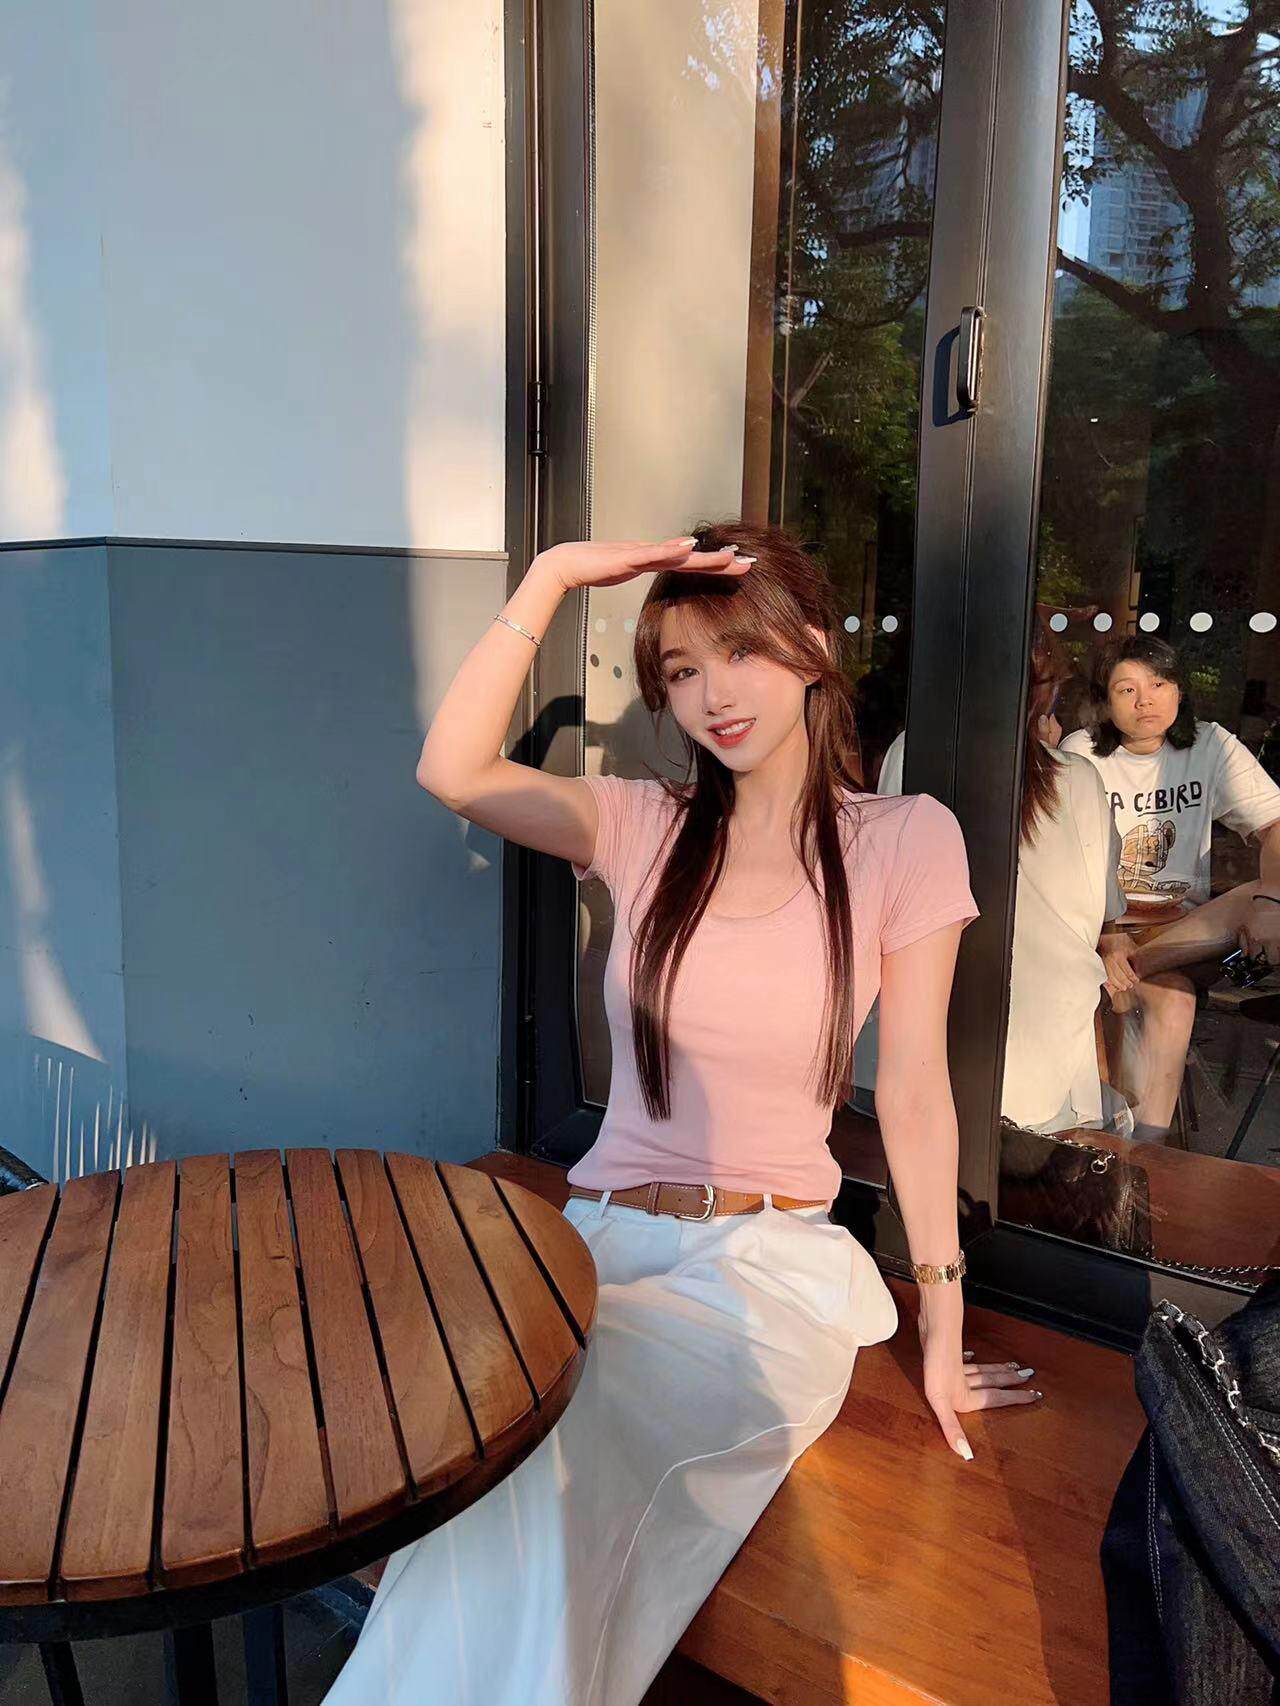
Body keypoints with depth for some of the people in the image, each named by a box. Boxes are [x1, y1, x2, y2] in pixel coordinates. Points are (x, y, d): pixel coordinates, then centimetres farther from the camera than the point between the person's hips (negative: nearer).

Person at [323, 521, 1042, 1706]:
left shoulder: (905, 840, 0)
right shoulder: (646, 826, 7)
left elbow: (914, 1094, -1)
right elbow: (453, 772, -7)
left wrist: (944, 1324, 0)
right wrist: (550, 578, -9)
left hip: (769, 1261, -2)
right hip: (597, 1236, 3)